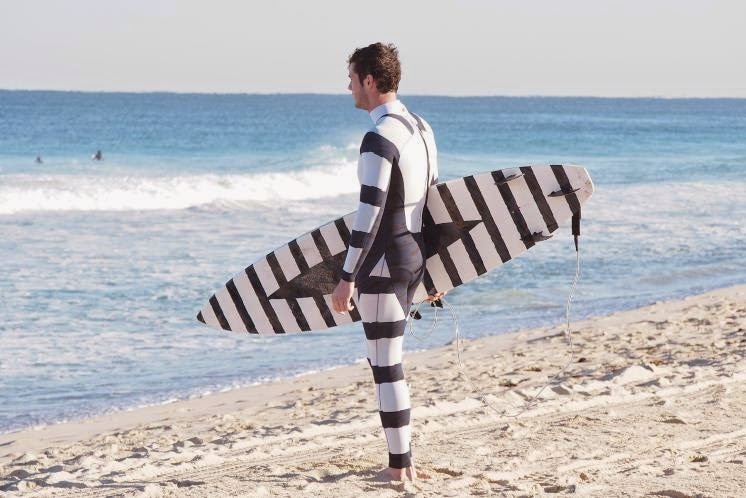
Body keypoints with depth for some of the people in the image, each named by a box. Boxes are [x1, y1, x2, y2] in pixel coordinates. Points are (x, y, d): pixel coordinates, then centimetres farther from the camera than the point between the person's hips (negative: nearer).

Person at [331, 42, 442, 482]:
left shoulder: (380, 138, -19)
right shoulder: (421, 128, 10)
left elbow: (370, 212, -23)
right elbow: (432, 201, 16)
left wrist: (347, 277, -20)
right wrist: (432, 268, 23)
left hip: (382, 263, -9)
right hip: (414, 258, 9)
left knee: (386, 366, -1)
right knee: (386, 361, 18)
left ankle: (399, 466, 6)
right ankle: (405, 458, 21)